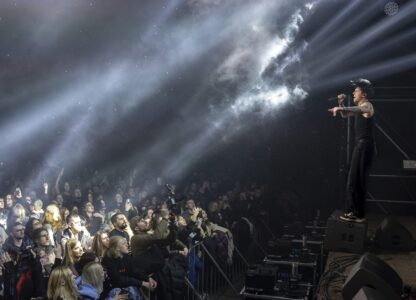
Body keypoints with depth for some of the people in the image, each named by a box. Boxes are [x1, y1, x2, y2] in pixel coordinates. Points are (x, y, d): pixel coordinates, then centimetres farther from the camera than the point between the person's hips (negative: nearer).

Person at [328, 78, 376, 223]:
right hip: (361, 145, 10)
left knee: (354, 181, -10)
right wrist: (341, 103, 12)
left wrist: (339, 108, -48)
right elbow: (345, 115, 30)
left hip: (364, 145, -10)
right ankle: (354, 211, 21)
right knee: (357, 180, 14)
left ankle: (358, 214, -6)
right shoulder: (360, 107, 19)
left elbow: (358, 110, -36)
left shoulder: (367, 105, -11)